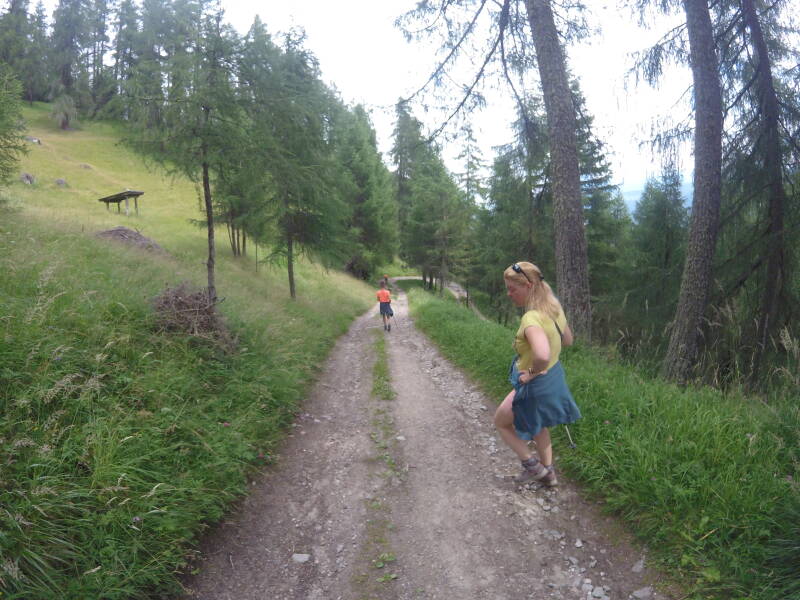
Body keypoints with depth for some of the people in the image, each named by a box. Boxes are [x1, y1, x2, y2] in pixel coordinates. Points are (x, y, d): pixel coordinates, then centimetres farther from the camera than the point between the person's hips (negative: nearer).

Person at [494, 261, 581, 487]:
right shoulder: (554, 307, -5)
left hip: (535, 385, -9)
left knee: (501, 422, 18)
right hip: (555, 378, 9)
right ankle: (548, 472, 45)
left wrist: (533, 372, -28)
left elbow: (542, 356, -48)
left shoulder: (531, 318, -32)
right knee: (538, 424, 32)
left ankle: (532, 465, 23)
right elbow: (567, 340, 12)